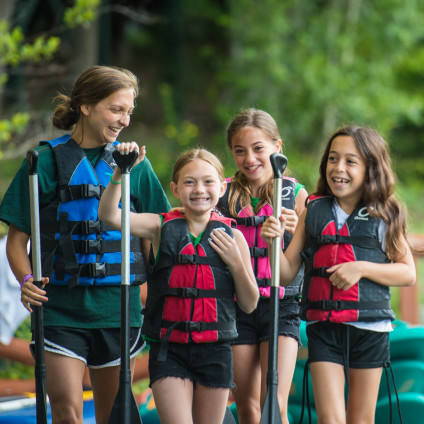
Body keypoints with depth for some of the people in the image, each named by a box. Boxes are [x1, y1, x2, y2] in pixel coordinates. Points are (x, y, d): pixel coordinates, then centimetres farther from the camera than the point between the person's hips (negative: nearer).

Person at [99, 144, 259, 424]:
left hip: (215, 350, 2)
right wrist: (121, 171, -21)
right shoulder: (162, 228, 2)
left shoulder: (231, 237, 4)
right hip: (169, 350, -1)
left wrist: (236, 262, -9)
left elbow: (249, 304, 6)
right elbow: (110, 216, -11)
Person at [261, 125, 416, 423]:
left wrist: (361, 268, -13)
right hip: (323, 328, 1)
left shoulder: (384, 216, 0)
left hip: (370, 327, -1)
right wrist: (273, 241, -13)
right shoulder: (313, 212, 6)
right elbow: (287, 272, 7)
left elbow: (408, 273, 0)